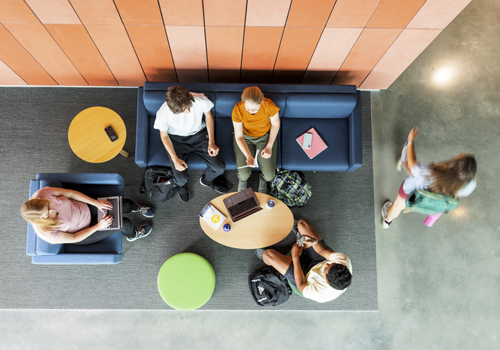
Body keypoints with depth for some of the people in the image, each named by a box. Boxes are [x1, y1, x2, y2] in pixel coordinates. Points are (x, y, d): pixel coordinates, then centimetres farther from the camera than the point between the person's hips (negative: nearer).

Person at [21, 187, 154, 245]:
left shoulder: (42, 194, -29)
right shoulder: (48, 234, -34)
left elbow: (70, 193, -15)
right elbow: (74, 238, -19)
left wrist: (96, 203, -17)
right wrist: (99, 226, -21)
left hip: (85, 208, 4)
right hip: (83, 234, -3)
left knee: (127, 204, -3)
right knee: (125, 224, -9)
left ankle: (137, 208, 37)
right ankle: (132, 235, 31)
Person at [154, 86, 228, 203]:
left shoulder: (201, 100, -29)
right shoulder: (163, 114, -31)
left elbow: (208, 115, -5)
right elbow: (164, 136, -10)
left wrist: (211, 142, -9)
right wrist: (175, 159, -20)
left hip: (199, 134, 2)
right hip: (176, 139, -2)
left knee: (220, 168, -9)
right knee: (182, 178, -15)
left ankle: (208, 180, 30)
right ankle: (180, 185, 27)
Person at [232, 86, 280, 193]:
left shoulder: (269, 106, -30)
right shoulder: (237, 110, -30)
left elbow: (275, 124, -8)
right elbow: (239, 137, -20)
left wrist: (269, 147, -12)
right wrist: (248, 156, -35)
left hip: (265, 137, 0)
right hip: (245, 138, 0)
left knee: (270, 176, -10)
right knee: (244, 174, -12)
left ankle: (263, 179, 28)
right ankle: (242, 179, 26)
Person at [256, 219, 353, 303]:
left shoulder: (322, 295, -43)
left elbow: (301, 286, -24)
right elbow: (324, 251, -19)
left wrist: (295, 257, -21)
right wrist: (315, 242, -38)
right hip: (319, 259, 5)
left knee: (268, 254, -6)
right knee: (301, 223, 2)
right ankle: (299, 233, 44)